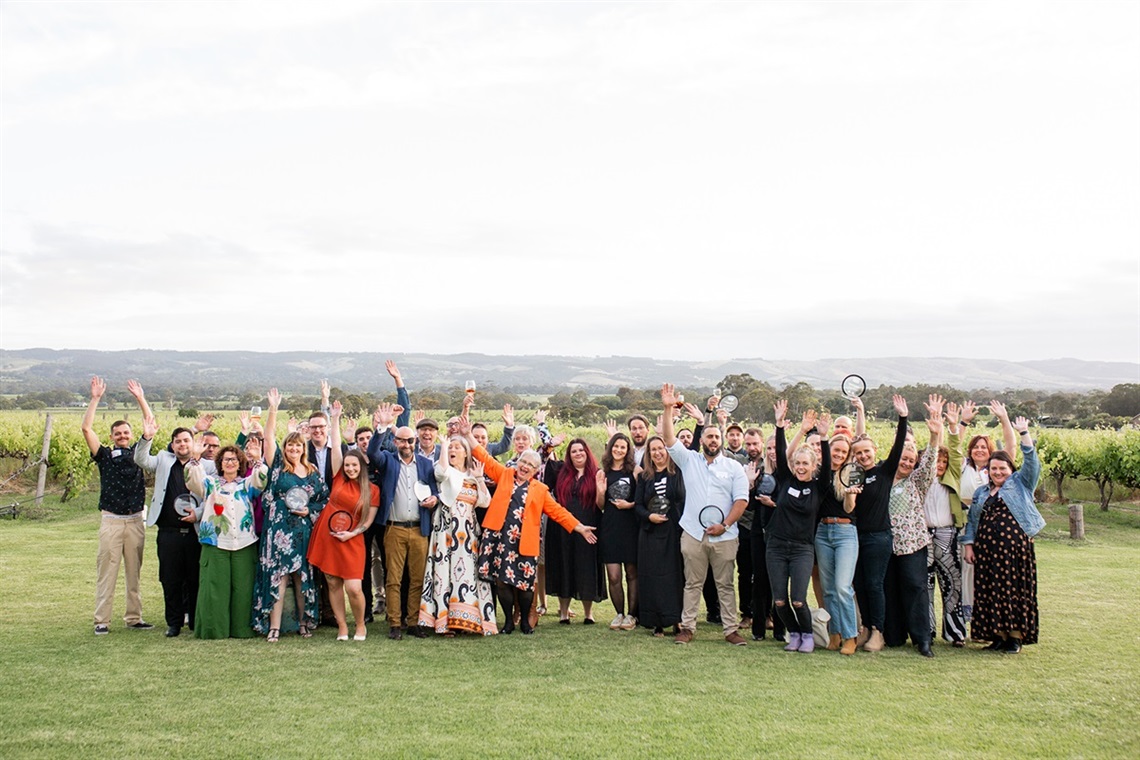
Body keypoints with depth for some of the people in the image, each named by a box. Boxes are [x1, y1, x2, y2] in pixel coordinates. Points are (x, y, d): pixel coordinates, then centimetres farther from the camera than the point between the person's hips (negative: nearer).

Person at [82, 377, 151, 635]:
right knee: (106, 570, -2)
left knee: (134, 571, 8)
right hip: (111, 520, -2)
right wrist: (95, 399, -5)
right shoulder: (105, 456, 4)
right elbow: (86, 429, -4)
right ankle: (102, 620, 3)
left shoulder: (137, 454, 11)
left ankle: (134, 617, 15)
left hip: (135, 519, 2)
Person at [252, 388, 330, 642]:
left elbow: (326, 499, 15)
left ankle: (304, 623, 18)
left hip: (304, 531, 2)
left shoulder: (313, 473, 11)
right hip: (279, 530, -2)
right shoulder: (278, 466, 5)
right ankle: (274, 626, -1)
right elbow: (269, 437, -4)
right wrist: (273, 409, -10)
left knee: (303, 577, 7)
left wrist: (310, 510, -3)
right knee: (277, 576, -4)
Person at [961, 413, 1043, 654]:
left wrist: (1023, 433, -9)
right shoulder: (981, 493, 19)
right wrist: (968, 544, 8)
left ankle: (1015, 636, 5)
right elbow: (972, 521, 18)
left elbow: (1031, 460, -3)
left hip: (1015, 547, -4)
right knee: (990, 590, 2)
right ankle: (998, 634, 11)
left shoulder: (1020, 483, 10)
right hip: (986, 549, 4)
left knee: (1014, 588, -3)